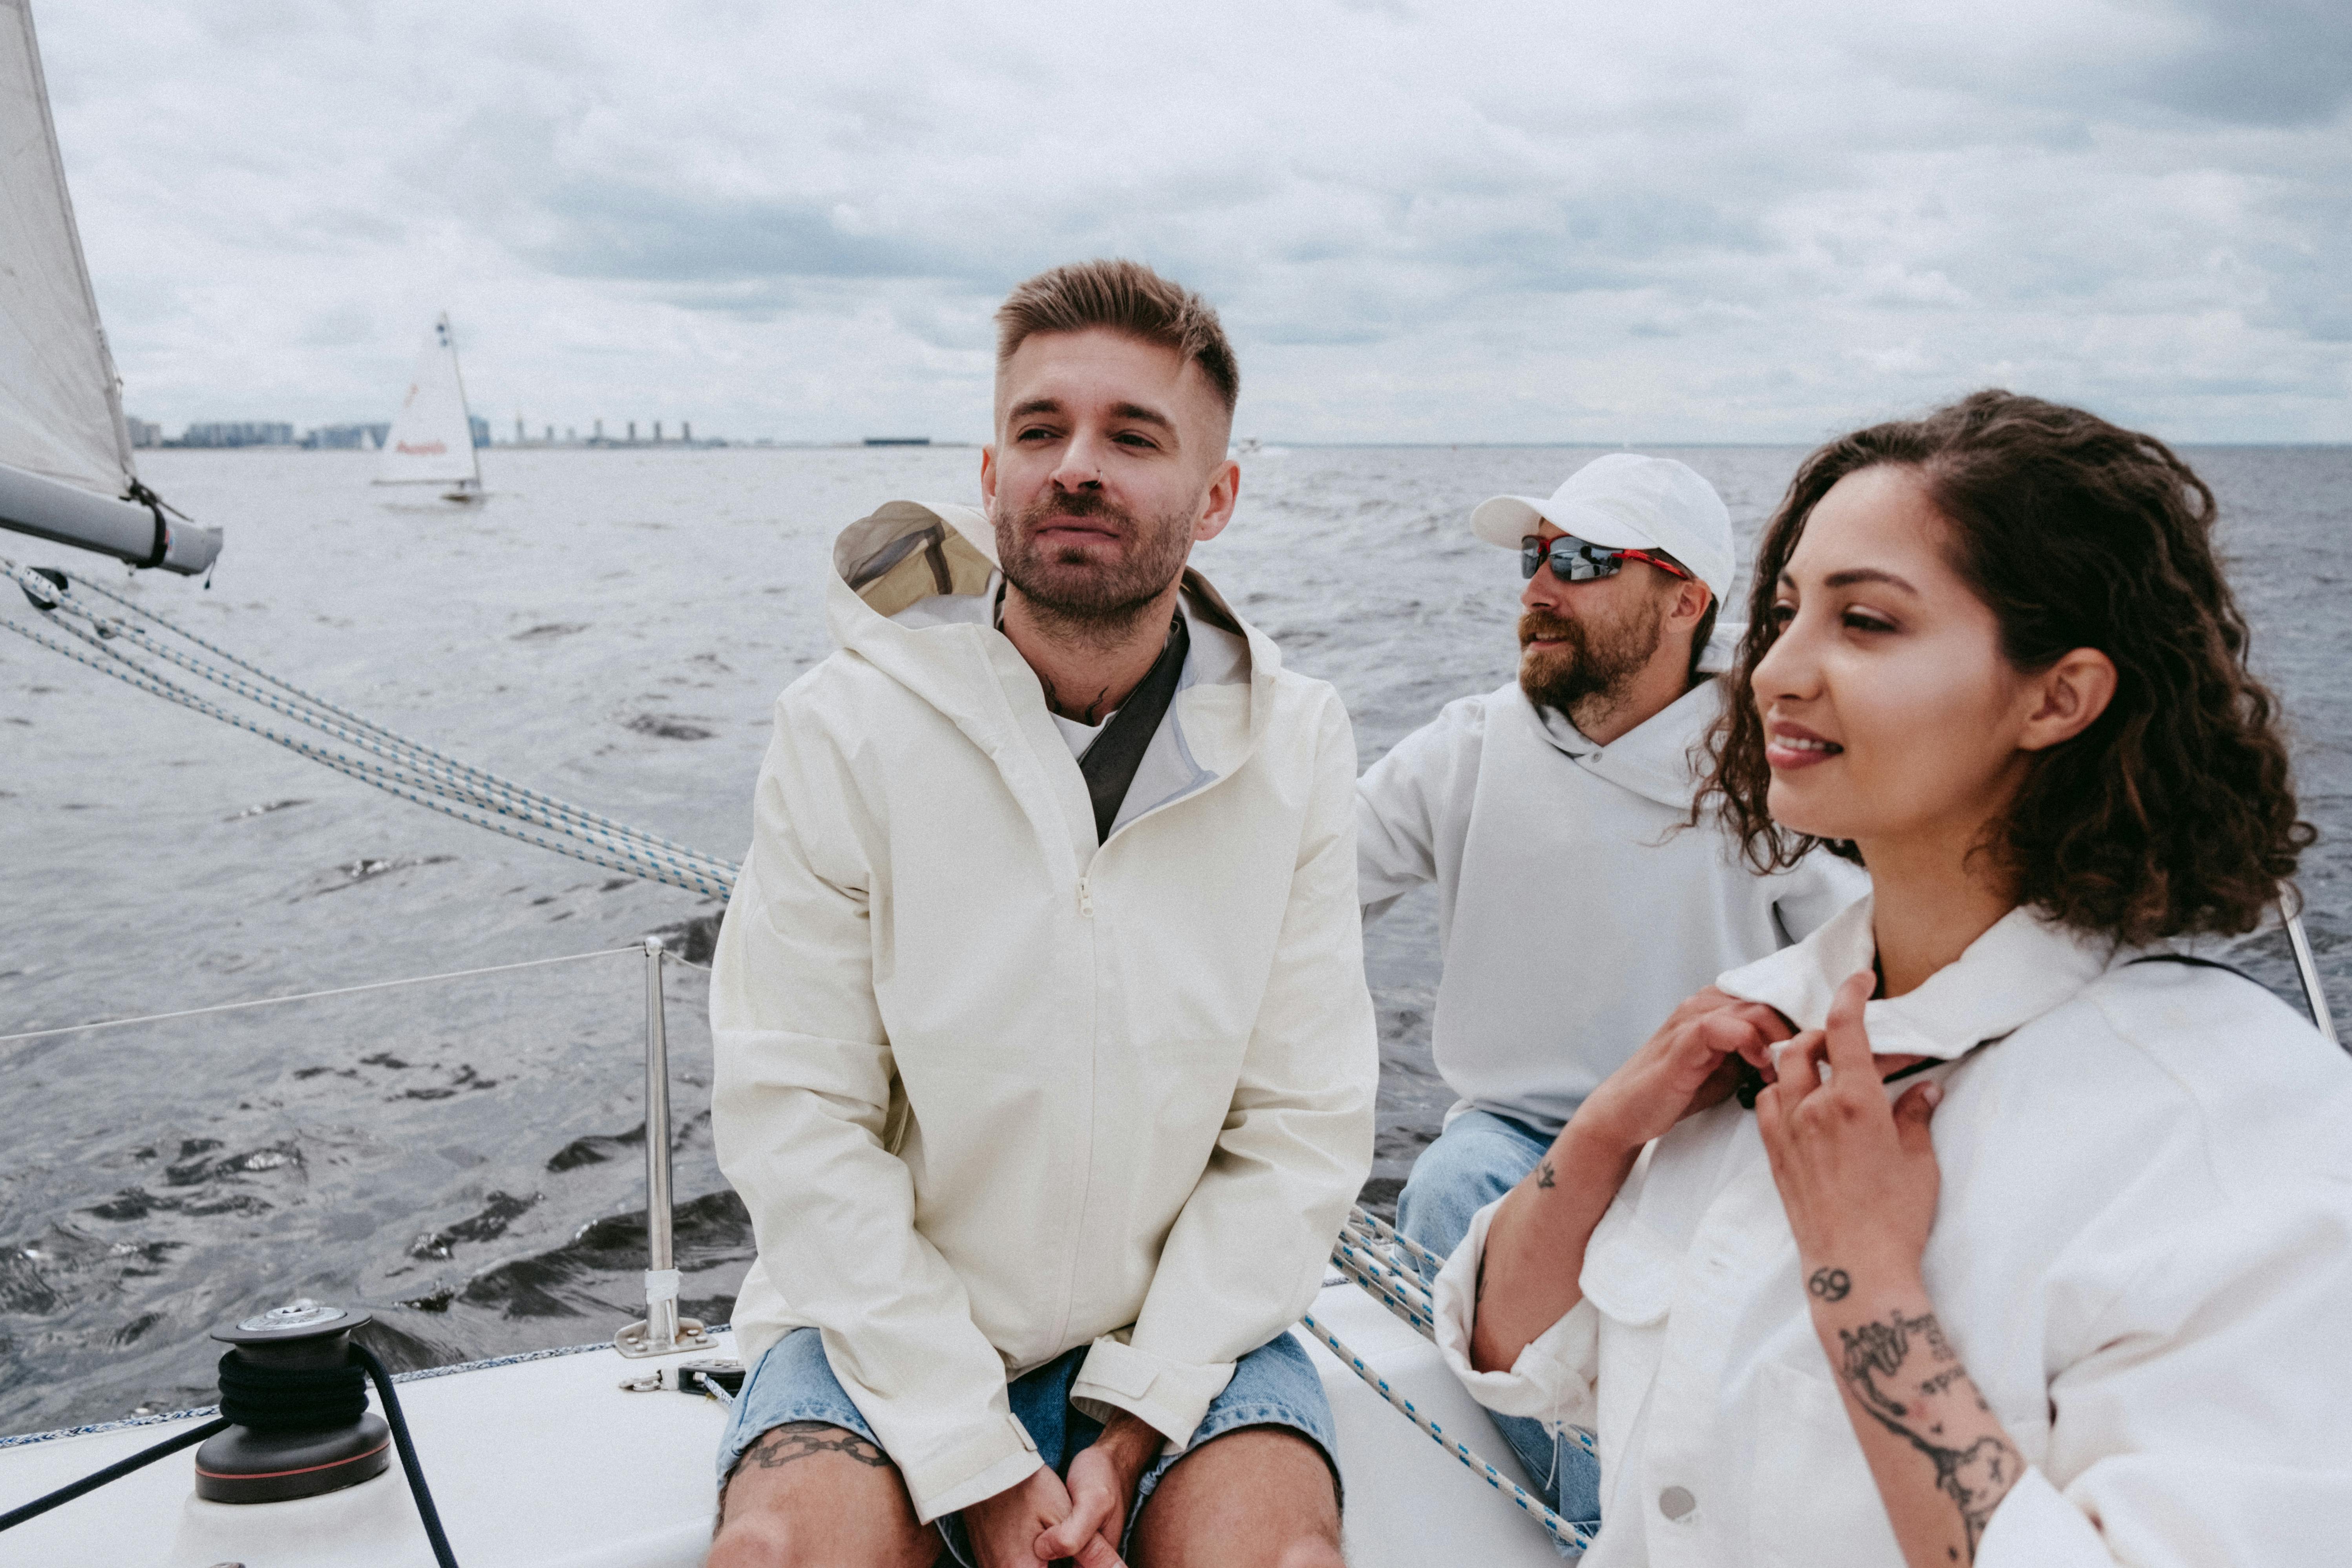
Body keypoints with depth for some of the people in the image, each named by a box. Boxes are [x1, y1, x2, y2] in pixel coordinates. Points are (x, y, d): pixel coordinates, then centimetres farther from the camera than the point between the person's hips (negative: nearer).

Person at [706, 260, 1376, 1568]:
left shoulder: (1295, 749, -5)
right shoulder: (849, 727, -9)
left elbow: (1303, 1131, -4)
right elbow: (797, 1118, -10)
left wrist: (1131, 1430, -12)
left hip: (1182, 1325, 1)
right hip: (892, 1316, 0)